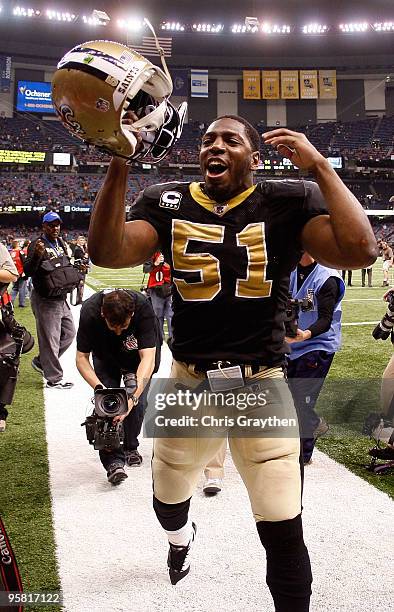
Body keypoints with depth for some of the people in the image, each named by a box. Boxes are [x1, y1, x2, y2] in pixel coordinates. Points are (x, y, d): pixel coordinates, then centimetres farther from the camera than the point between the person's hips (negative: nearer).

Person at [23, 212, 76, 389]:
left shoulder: (60, 243, 12)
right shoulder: (37, 244, -13)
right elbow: (27, 271, -25)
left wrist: (69, 256, 11)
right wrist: (37, 255, -39)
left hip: (62, 298, 9)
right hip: (45, 300, -9)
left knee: (69, 333, 17)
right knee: (50, 339, -2)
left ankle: (41, 362, 30)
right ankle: (54, 379, 7)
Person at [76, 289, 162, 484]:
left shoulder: (143, 308, -40)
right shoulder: (90, 311, -36)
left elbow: (147, 358, -43)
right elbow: (81, 358, -27)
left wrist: (133, 397, -54)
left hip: (140, 350, 0)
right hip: (106, 353, 1)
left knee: (138, 402, -10)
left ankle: (130, 447, 17)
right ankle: (113, 461, -15)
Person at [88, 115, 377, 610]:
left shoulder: (289, 202, -5)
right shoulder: (168, 203, 1)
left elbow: (360, 252, -20)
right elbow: (107, 253, -15)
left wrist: (319, 168, -19)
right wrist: (119, 165, -22)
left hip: (262, 385, -2)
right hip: (188, 383, 3)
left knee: (283, 531, -1)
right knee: (167, 498, 26)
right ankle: (181, 537, 62)